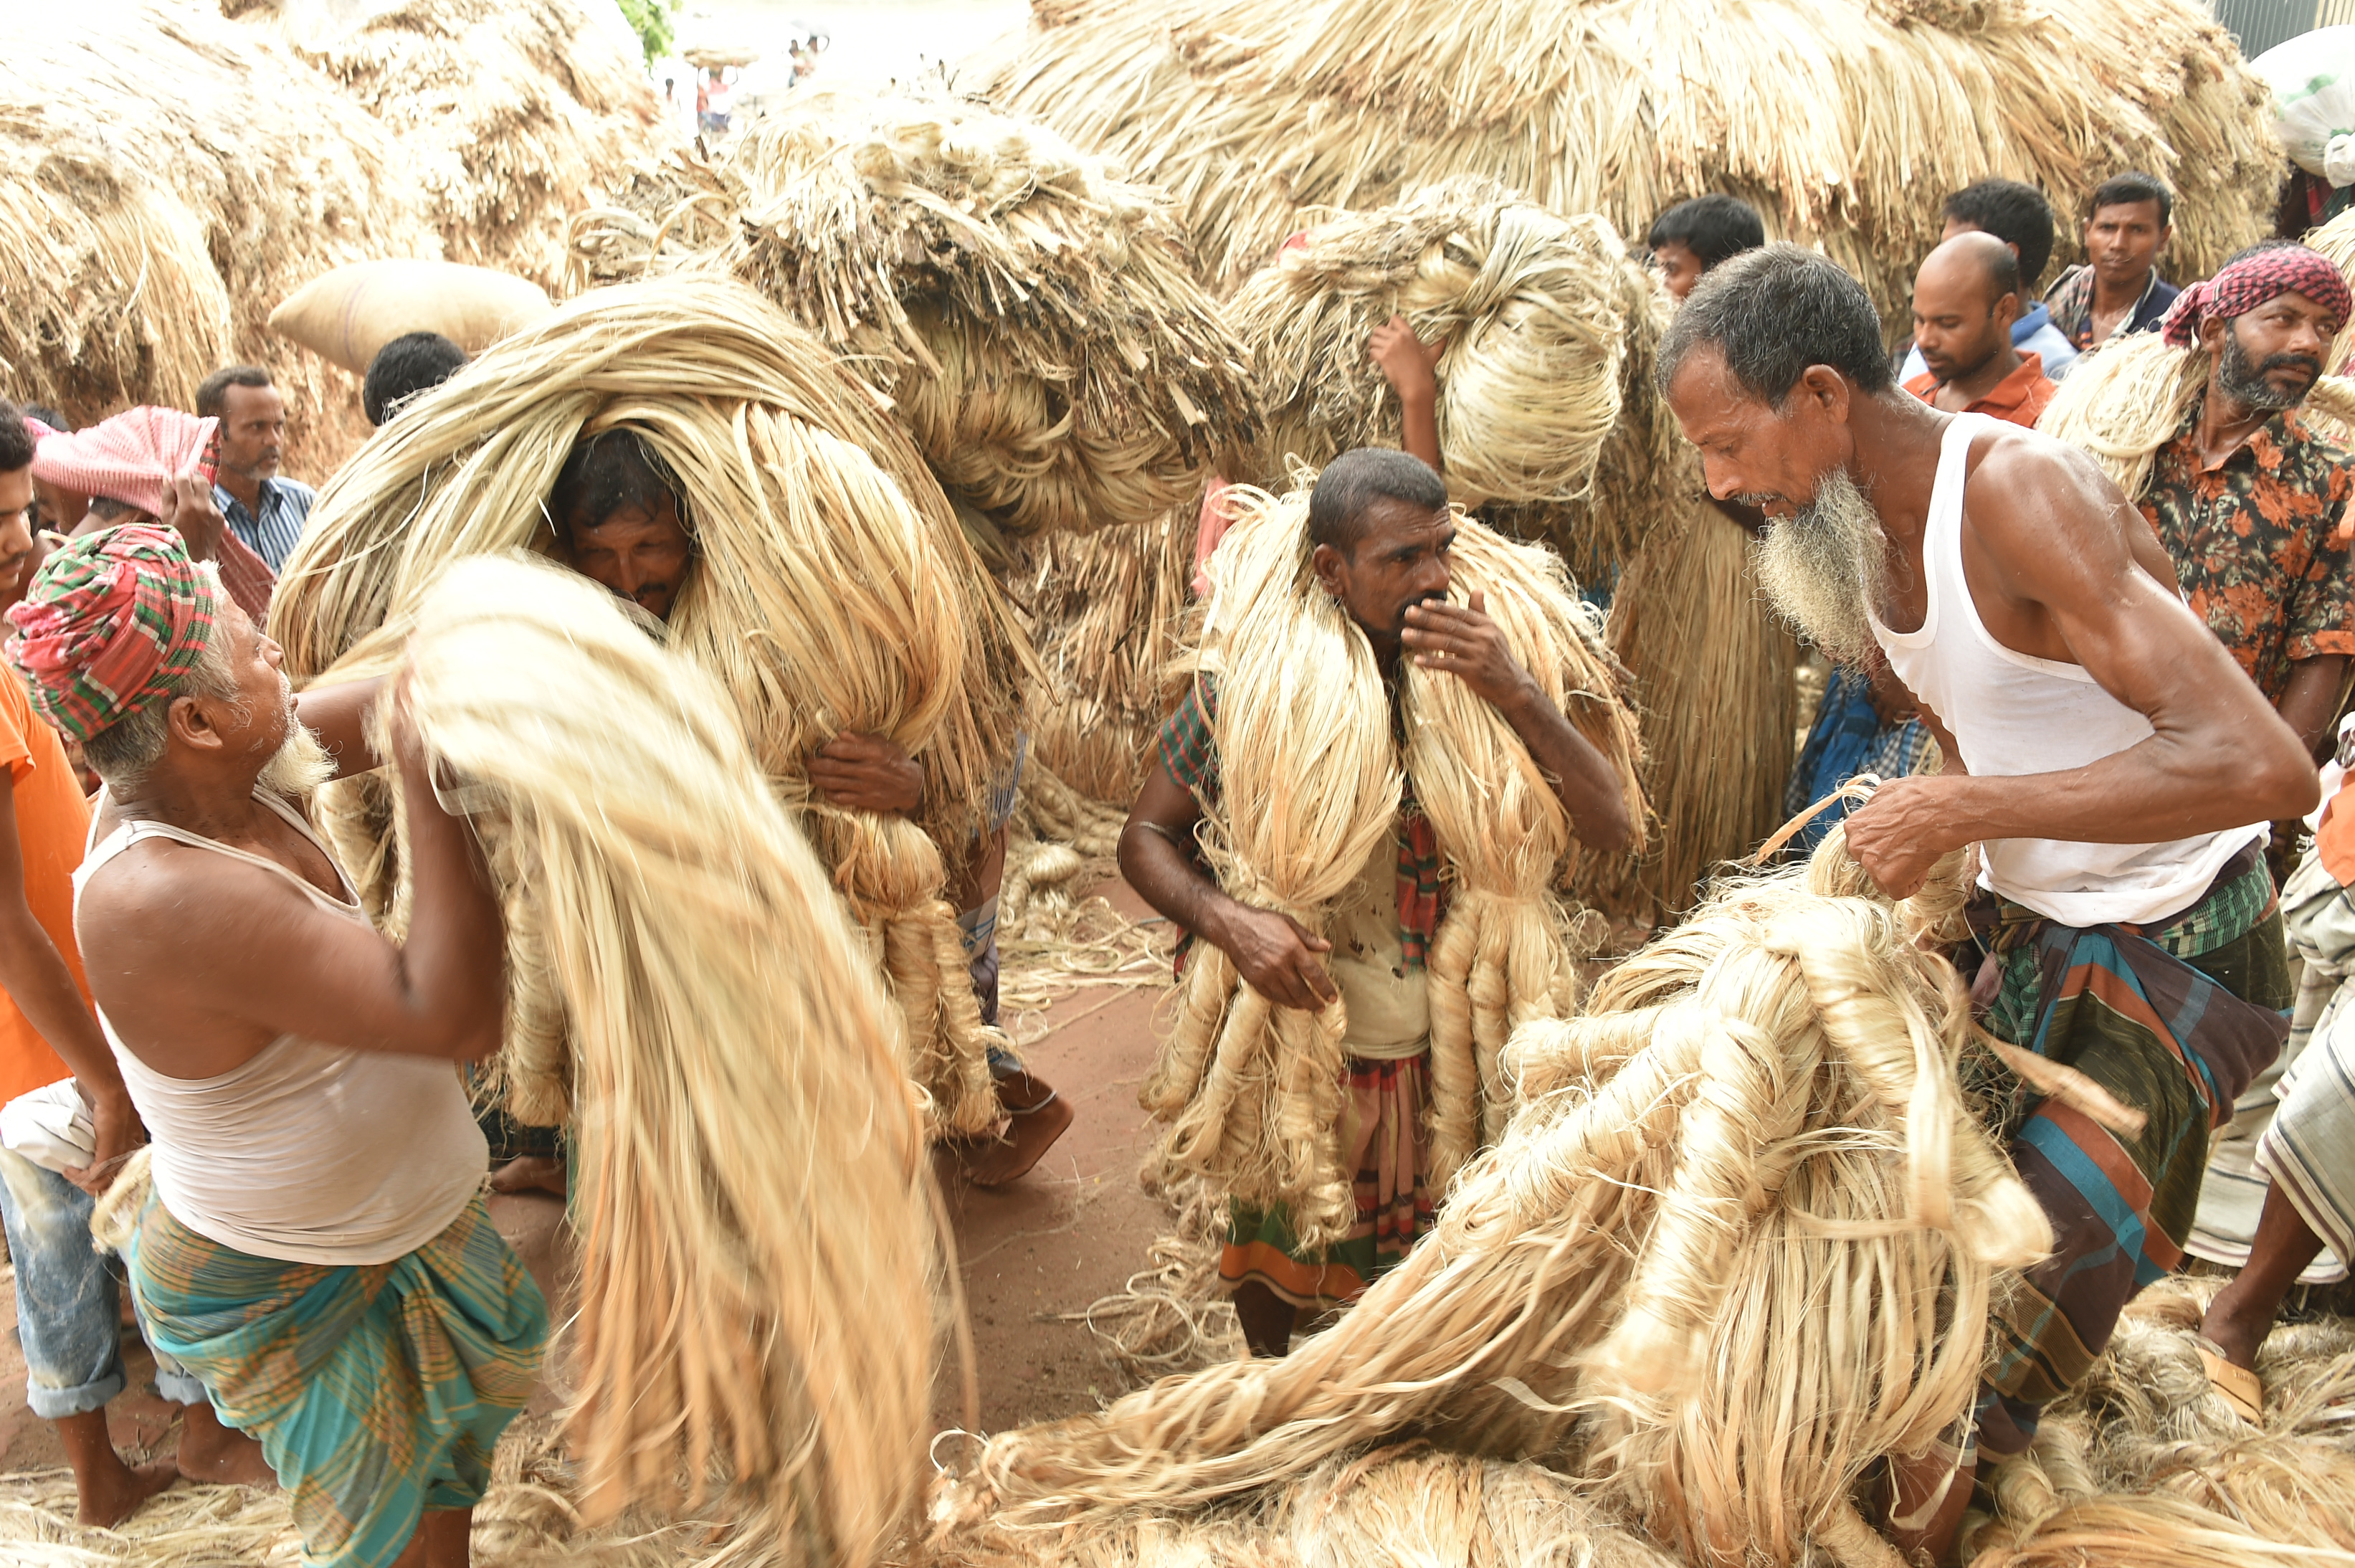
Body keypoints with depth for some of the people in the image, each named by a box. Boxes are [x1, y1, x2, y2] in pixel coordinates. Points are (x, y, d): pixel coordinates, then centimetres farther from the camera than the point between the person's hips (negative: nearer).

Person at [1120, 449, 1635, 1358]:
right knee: (1271, 1254, 22)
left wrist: (1517, 694, -27)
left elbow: (1610, 828, -14)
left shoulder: (1472, 676, -11)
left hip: (1434, 1047, 1)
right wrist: (1229, 922, -27)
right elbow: (1147, 837, -7)